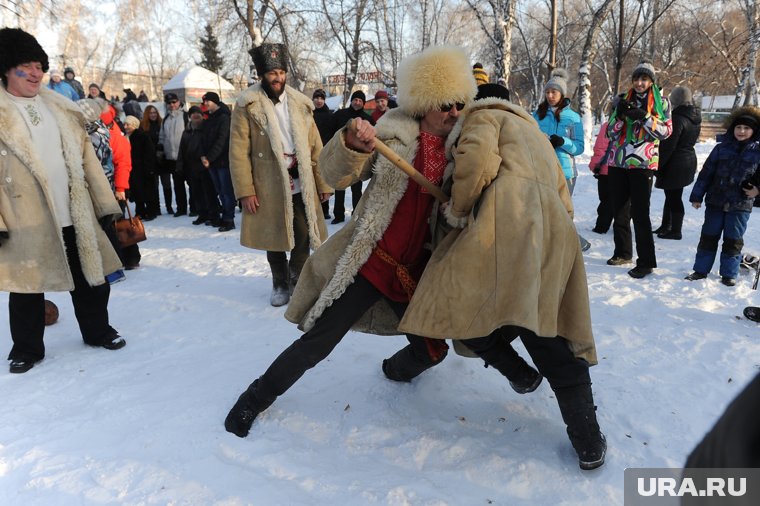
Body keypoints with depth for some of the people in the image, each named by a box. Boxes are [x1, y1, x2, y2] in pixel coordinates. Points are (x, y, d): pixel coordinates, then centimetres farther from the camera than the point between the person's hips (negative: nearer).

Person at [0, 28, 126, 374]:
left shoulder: (60, 108, 11)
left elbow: (86, 158, 10)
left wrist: (104, 202, 7)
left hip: (75, 215, 4)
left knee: (90, 278, 13)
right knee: (28, 284, 9)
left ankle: (98, 330, 33)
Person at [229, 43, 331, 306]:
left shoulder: (300, 103, 8)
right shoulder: (247, 105, -2)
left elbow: (315, 146, 6)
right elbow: (238, 151, -6)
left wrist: (323, 183, 3)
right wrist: (245, 191, -11)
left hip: (301, 185, 2)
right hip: (268, 187, -2)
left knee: (304, 235, 1)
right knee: (274, 239, 10)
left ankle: (297, 279, 26)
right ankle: (280, 284, 31)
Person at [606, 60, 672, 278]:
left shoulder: (661, 102, 5)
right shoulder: (622, 100, 12)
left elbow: (666, 131, -4)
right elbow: (611, 132, 8)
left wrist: (644, 117, -17)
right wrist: (620, 115, -11)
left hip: (642, 163, -4)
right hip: (618, 162, 4)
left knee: (640, 213, -9)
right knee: (619, 210, 10)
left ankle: (646, 262, -4)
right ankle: (623, 252, 25)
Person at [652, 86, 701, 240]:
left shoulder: (677, 119, -19)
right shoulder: (695, 118, 9)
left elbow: (668, 146, -20)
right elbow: (691, 141, 15)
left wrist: (657, 166, -14)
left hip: (675, 163, -9)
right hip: (689, 160, 9)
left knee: (673, 197, -1)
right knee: (672, 195, 18)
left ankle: (675, 231, 6)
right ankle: (666, 226, 28)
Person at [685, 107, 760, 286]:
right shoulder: (721, 148, 1)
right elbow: (706, 172, 3)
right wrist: (697, 196, 2)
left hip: (740, 205, -1)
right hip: (716, 202, 1)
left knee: (733, 240, 6)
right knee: (708, 236, 8)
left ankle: (729, 274, 18)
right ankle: (701, 270, 18)